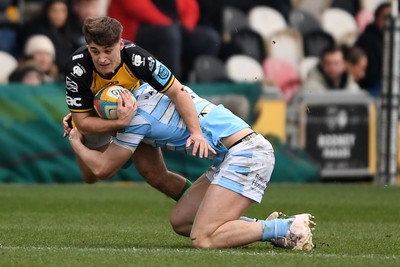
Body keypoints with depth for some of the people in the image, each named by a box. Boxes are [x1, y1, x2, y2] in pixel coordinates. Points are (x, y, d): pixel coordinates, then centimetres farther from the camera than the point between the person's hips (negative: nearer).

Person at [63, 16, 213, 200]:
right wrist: (120, 123, -47)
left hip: (133, 111, 0)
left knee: (156, 176, -6)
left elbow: (177, 92, -29)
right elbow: (83, 123, -32)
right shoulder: (77, 69, -39)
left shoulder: (136, 58, -38)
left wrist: (196, 132, -41)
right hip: (94, 118, 0)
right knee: (91, 177, 7)